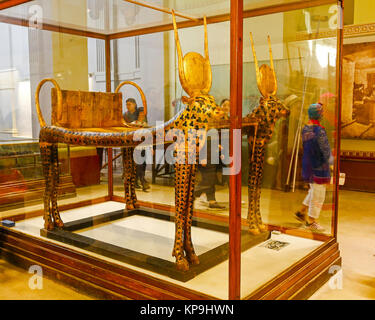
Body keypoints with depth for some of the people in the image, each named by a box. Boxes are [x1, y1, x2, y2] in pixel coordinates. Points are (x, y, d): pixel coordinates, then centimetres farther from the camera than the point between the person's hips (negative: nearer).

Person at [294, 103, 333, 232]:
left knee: (313, 191, 24)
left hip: (308, 165, 8)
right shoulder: (319, 131, -21)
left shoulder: (305, 129, 4)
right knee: (318, 195, 3)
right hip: (319, 168, -8)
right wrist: (331, 164, 0)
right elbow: (326, 151, -16)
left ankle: (301, 212, 28)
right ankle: (311, 222, 11)